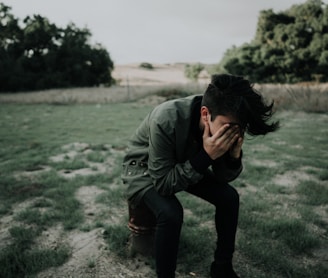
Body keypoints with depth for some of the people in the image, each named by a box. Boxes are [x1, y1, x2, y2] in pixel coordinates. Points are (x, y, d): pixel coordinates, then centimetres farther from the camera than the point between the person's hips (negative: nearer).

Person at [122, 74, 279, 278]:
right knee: (171, 213, -32)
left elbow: (223, 178, -9)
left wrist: (234, 155, -30)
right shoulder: (166, 121, -39)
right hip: (145, 169, -5)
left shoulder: (221, 123, -20)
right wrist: (206, 156, -40)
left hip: (186, 165, 6)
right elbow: (163, 183, -33)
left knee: (229, 197, -8)